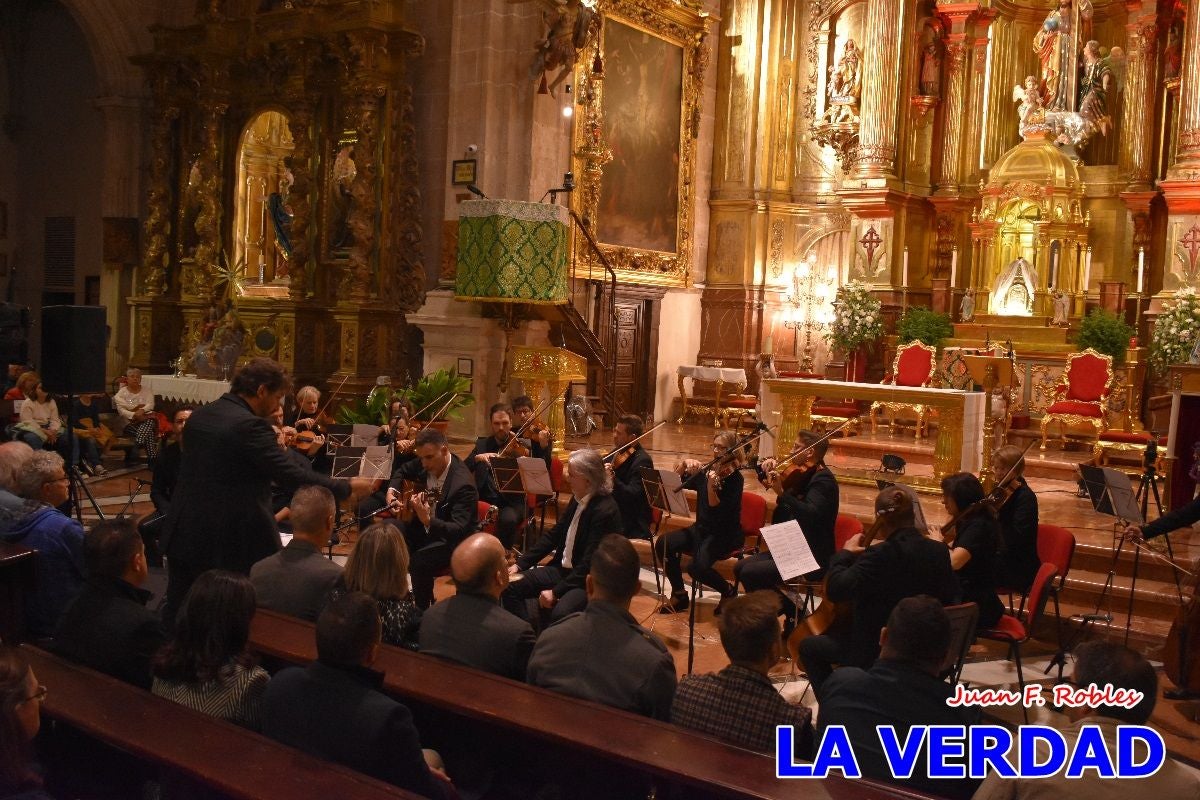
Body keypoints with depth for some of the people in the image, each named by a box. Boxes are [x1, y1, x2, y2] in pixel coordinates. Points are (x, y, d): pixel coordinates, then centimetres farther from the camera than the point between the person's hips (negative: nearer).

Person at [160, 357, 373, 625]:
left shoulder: (197, 416, 7)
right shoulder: (250, 425, -18)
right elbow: (290, 474, -21)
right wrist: (347, 487, -14)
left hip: (184, 535, 8)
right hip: (232, 542, -7)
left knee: (177, 615, 15)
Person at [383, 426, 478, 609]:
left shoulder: (462, 484, -31)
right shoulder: (427, 463, -8)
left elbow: (459, 530, -38)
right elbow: (403, 471, 16)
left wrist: (427, 520, -54)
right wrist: (392, 490, -4)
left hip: (455, 539, -8)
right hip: (425, 526, 8)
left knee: (419, 561, -30)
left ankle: (423, 610, -5)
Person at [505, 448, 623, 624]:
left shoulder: (605, 510, -21)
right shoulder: (577, 499, 5)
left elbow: (590, 564, -23)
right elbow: (554, 534, 13)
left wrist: (556, 592, -23)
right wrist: (520, 563, 5)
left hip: (589, 581, -9)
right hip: (563, 569, 9)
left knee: (560, 612, -35)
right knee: (511, 587, -3)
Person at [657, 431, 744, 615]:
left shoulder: (735, 478, -12)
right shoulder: (706, 471, 6)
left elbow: (716, 508, -24)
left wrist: (711, 485, -40)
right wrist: (685, 463, -7)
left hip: (725, 533, -7)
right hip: (702, 528, 7)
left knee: (698, 567, -30)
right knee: (663, 544, -14)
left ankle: (728, 592, 2)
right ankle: (679, 595, 1)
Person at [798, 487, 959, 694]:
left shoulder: (881, 554, -25)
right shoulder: (939, 552, -4)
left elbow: (834, 590, -29)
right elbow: (951, 596, 12)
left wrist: (846, 553, -11)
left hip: (880, 650, -8)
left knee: (808, 646, 12)